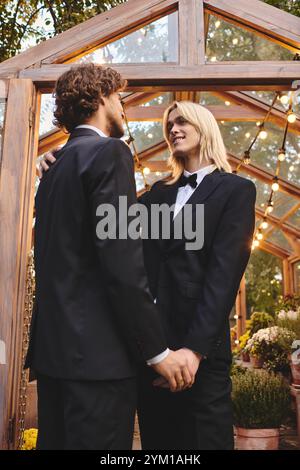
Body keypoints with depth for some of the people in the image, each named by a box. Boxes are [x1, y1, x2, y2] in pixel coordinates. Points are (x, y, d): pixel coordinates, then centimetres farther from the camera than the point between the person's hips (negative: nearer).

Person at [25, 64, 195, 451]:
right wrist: (158, 350, -13)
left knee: (56, 440, 17)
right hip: (95, 351, -9)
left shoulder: (57, 165, 17)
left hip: (53, 346, 9)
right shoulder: (109, 152, -9)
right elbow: (122, 262, -18)